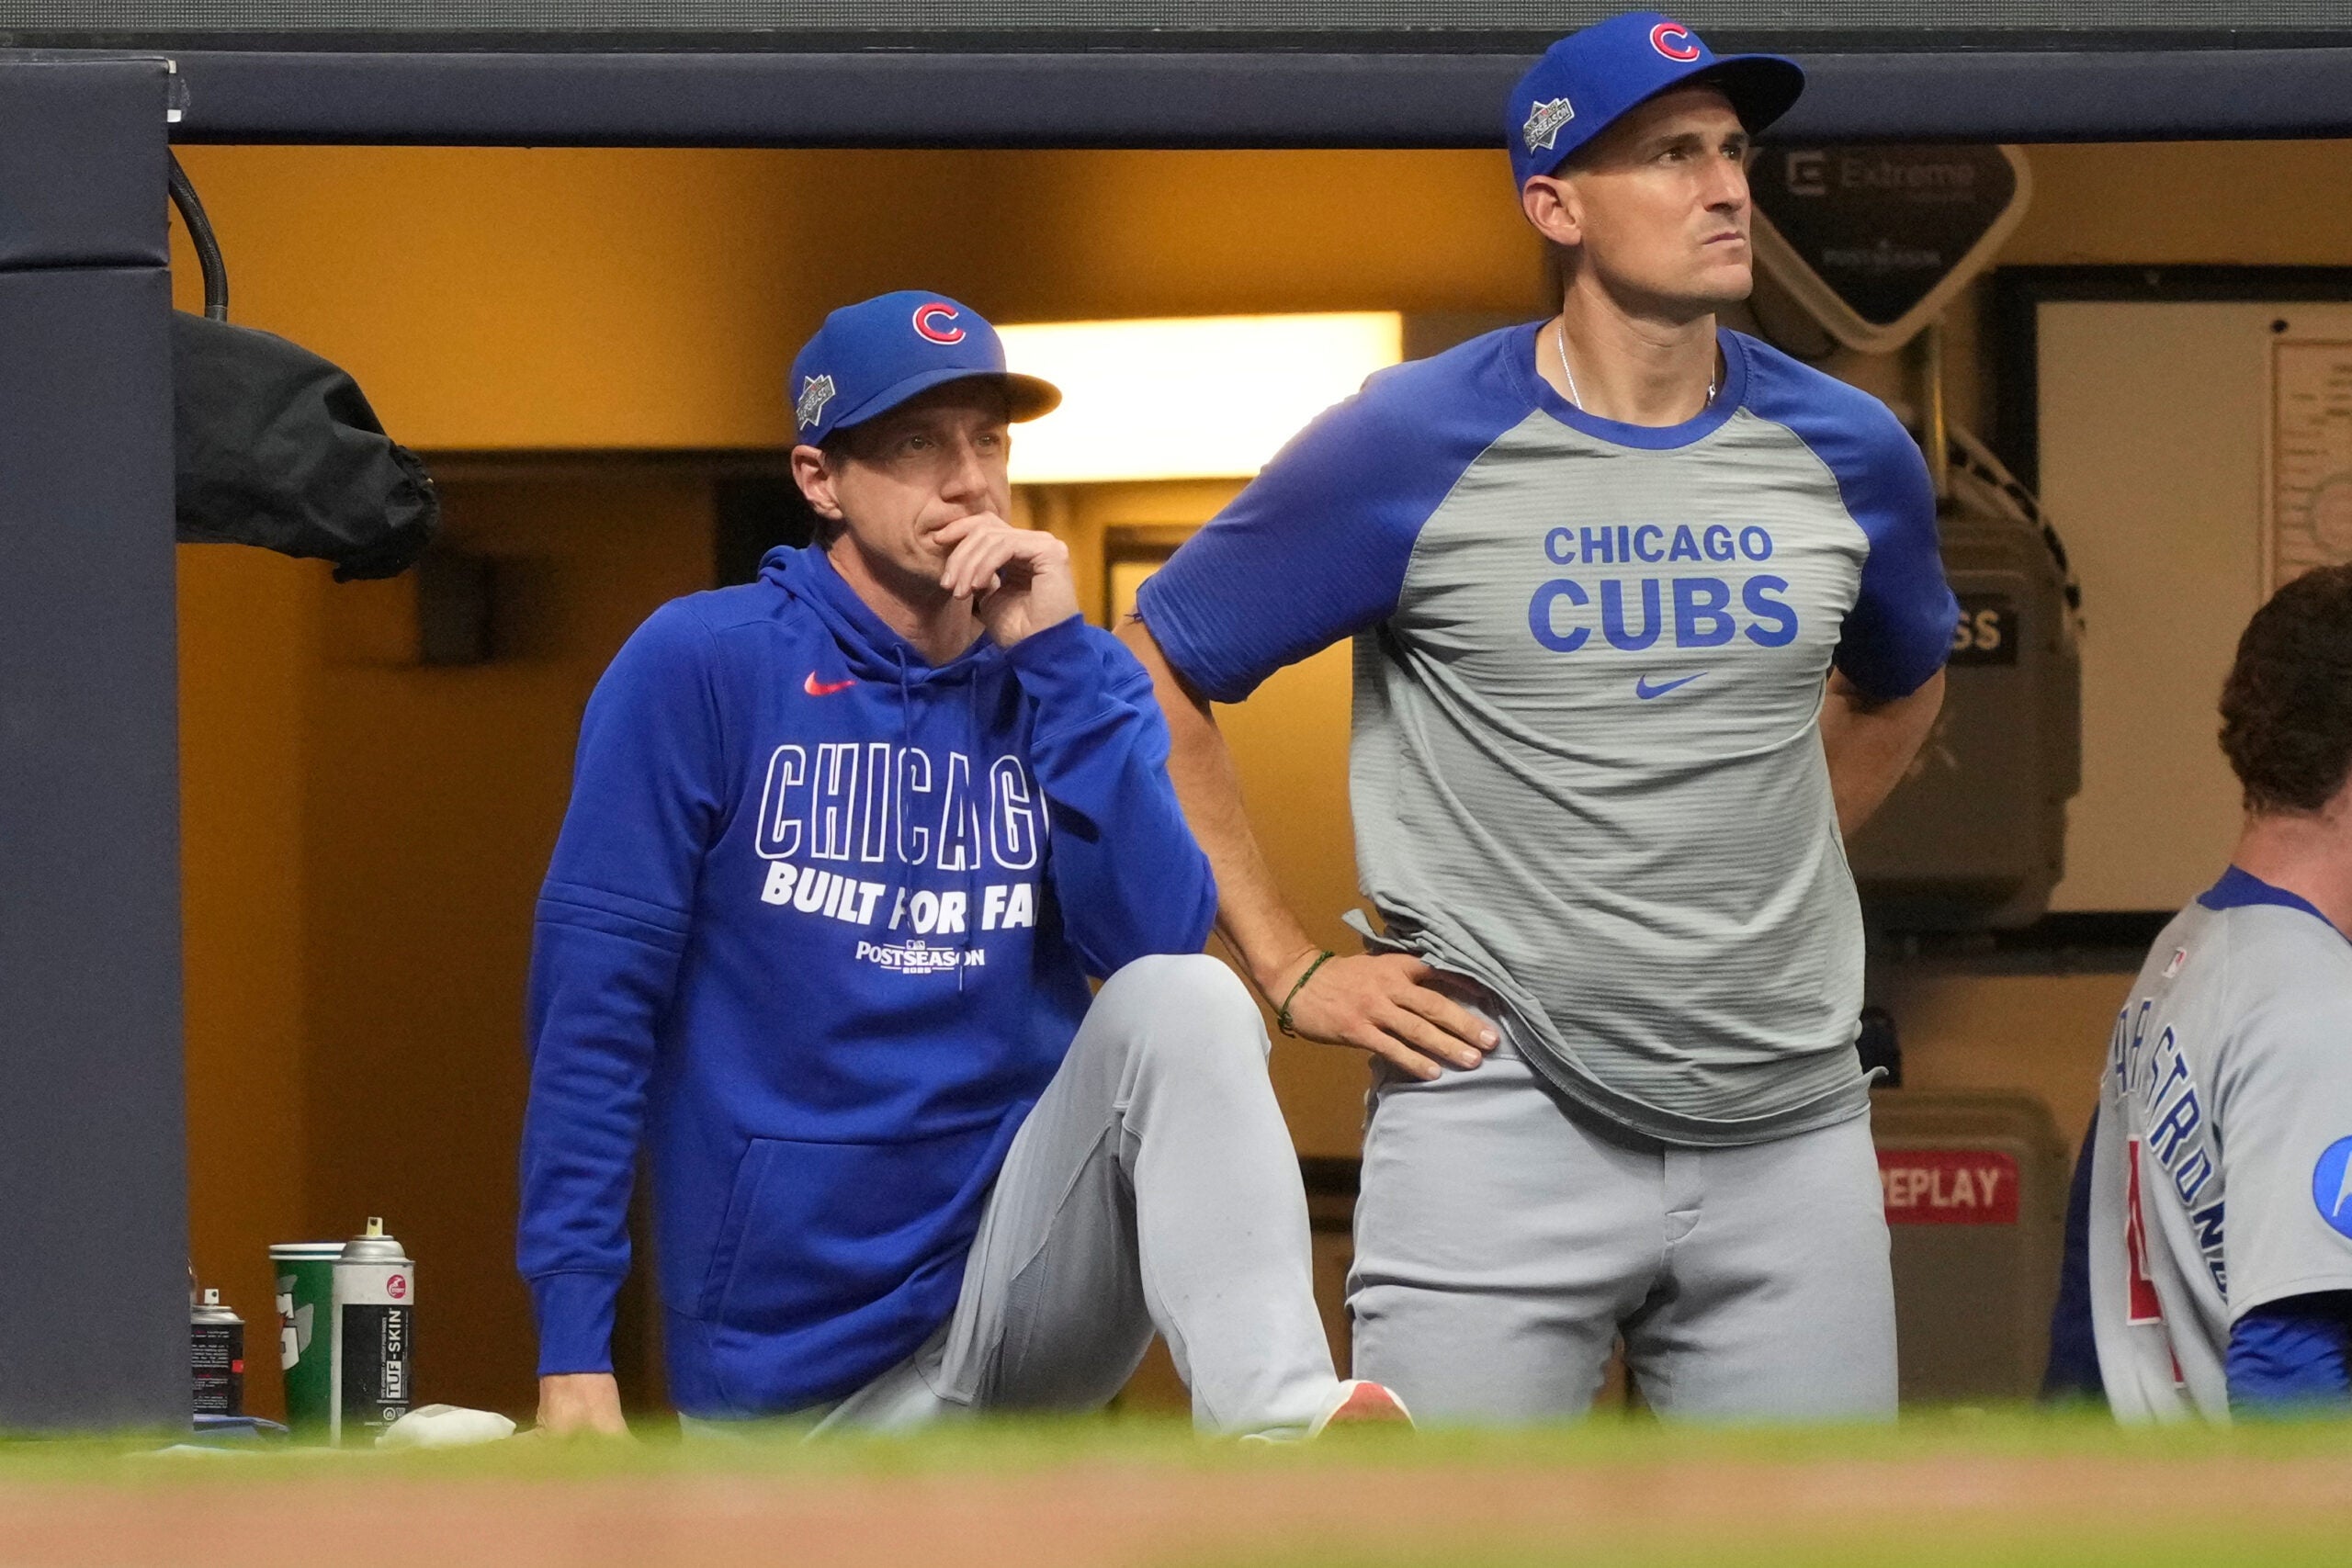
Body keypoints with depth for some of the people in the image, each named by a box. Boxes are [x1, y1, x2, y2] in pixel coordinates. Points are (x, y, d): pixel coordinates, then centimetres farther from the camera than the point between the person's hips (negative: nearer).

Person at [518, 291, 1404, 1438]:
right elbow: (593, 997, -9)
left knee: (1184, 1004, -24)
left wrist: (1056, 654, -14)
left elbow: (1159, 943, -10)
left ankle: (1273, 1422, -46)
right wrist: (574, 1346, -15)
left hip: (1028, 1288, 1)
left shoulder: (1070, 687, 8)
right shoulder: (699, 667, -4)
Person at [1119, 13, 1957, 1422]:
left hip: (1792, 1132, 4)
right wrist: (1291, 972, -1)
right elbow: (1157, 676, 2)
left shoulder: (1849, 452, 7)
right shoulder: (1413, 447, -5)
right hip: (1504, 1124, -4)